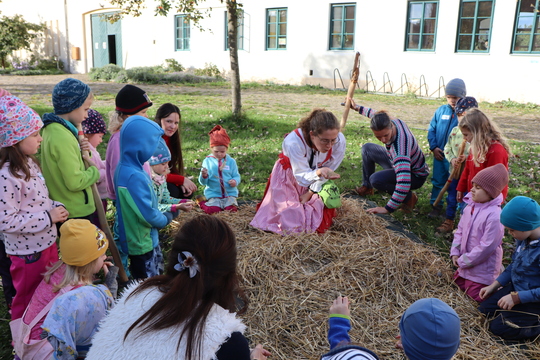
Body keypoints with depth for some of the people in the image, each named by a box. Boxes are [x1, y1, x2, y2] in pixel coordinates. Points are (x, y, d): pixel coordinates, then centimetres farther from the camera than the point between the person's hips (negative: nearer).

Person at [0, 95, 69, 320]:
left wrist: (55, 208, -3)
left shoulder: (28, 163, 3)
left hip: (46, 243, 9)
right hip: (28, 252, -9)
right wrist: (48, 217, -24)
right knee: (28, 302, 13)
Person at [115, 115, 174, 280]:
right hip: (142, 243, -9)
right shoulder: (134, 177, -30)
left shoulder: (125, 168, 0)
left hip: (147, 239, 9)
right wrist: (166, 218, -9)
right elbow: (148, 214, -27)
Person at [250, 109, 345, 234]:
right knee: (291, 225, -7)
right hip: (289, 177, -3)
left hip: (315, 182, 3)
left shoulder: (340, 141, -28)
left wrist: (310, 193, -8)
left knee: (320, 223, 0)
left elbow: (328, 171, -13)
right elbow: (302, 177, -32)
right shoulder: (293, 142, -37)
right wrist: (319, 172, -54)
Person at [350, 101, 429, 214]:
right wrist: (357, 107, 19)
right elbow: (378, 116, 7)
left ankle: (409, 198, -8)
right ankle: (367, 187, 20)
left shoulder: (400, 147, -43)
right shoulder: (395, 121, -20)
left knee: (375, 179, -31)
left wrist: (387, 209, -45)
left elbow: (403, 185, -49)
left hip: (415, 176, -8)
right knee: (367, 148, 8)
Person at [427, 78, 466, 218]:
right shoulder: (441, 110, 1)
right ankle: (436, 206, 24)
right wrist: (433, 147, -4)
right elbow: (431, 129, 7)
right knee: (437, 181, 12)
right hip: (439, 154, 3)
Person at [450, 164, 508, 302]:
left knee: (475, 296, 3)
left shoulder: (494, 215, -29)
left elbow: (486, 246, -26)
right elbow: (460, 230, 8)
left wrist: (463, 261, -18)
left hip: (483, 268, -8)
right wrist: (455, 253, -1)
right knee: (459, 284, 25)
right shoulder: (471, 206, -3)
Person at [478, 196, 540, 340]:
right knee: (485, 309, 12)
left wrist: (516, 297, -24)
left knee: (499, 327, -5)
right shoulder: (523, 238, -8)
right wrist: (494, 286, 7)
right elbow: (514, 265, 10)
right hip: (516, 288, 8)